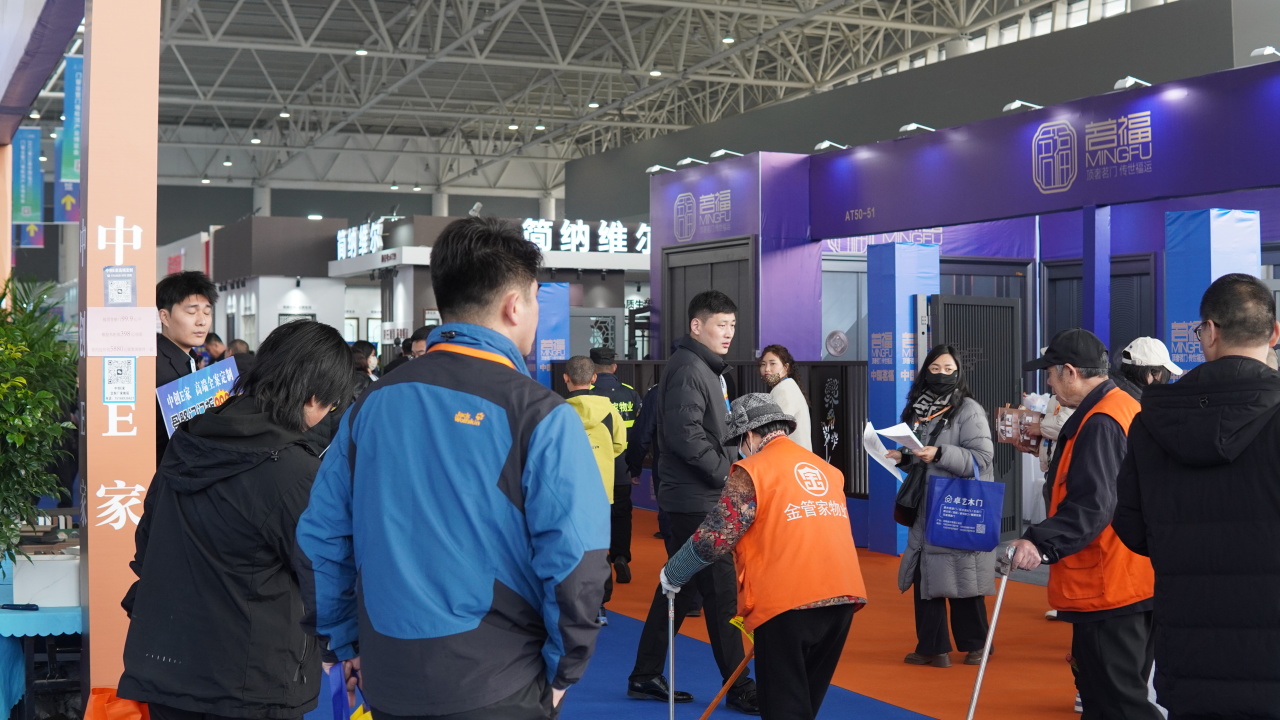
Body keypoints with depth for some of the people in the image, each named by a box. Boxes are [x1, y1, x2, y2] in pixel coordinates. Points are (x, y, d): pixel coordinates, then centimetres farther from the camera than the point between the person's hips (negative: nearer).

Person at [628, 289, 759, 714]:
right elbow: (685, 435, -24)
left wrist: (726, 473, 9)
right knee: (721, 591, -4)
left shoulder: (707, 369, 18)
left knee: (678, 587, 13)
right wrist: (727, 474, -17)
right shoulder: (688, 370, -15)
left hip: (693, 498, 10)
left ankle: (646, 676, 20)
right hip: (696, 500, -10)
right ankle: (739, 687, 3)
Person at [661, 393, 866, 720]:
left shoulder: (753, 470, -1)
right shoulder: (827, 470, 19)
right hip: (842, 594, 7)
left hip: (787, 599, -6)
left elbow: (716, 537, -6)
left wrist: (672, 574, 10)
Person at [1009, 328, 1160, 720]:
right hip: (1135, 580, 11)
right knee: (1099, 687, 16)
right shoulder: (1128, 408, 14)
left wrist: (1041, 542, -33)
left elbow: (1092, 505, -27)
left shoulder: (1099, 423, -18)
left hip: (1109, 588, -11)